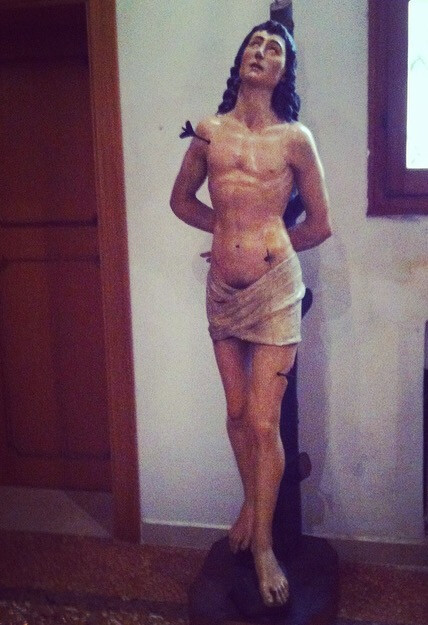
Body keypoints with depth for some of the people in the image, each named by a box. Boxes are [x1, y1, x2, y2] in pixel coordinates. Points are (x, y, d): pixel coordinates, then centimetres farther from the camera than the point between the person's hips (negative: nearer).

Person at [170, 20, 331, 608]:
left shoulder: (296, 138, -3)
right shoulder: (208, 132, 4)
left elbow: (320, 224, 4)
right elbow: (182, 199, 17)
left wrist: (264, 245, 10)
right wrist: (234, 233, 8)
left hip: (274, 289, -3)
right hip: (223, 289, 3)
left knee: (264, 422, -3)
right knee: (238, 412, 15)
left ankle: (262, 543, 13)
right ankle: (251, 502, 39)